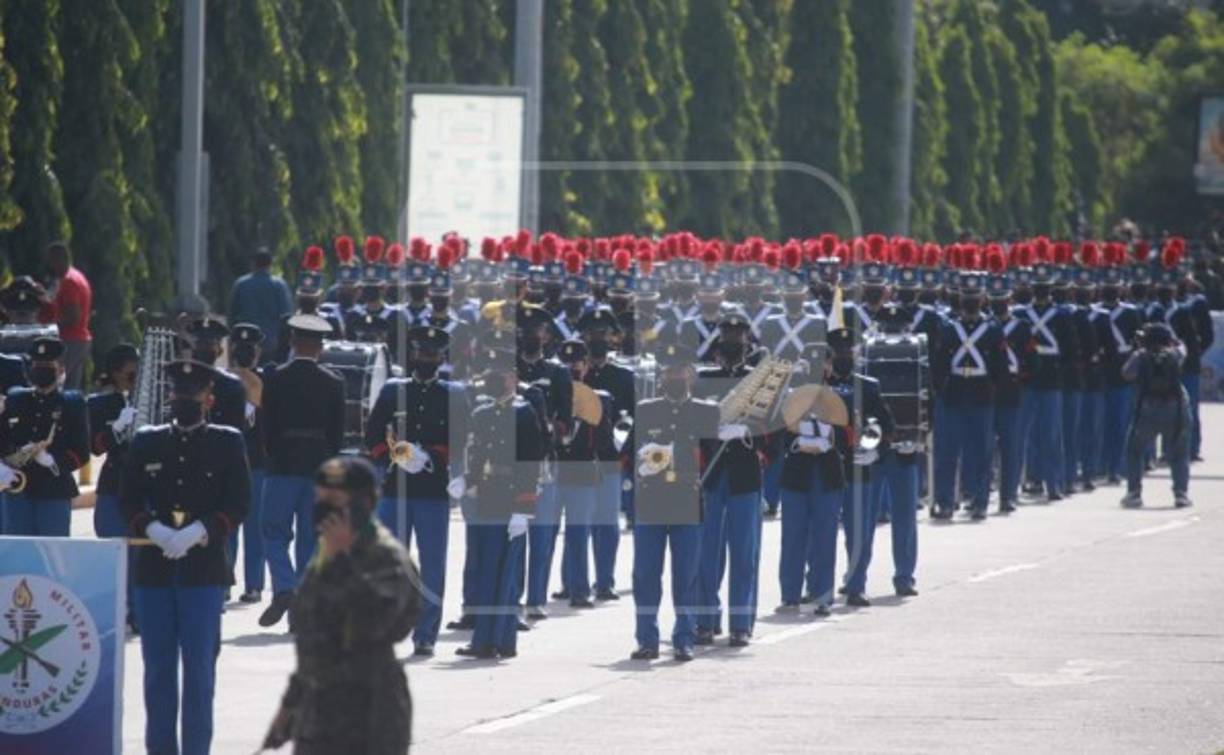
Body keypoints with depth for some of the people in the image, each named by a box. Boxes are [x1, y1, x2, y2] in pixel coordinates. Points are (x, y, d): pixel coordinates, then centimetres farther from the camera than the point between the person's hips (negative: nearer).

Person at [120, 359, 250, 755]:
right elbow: (128, 499, 7)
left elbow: (238, 503, -2)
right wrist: (154, 530, -12)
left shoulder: (228, 443, 4)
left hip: (204, 570, -2)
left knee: (199, 666, -3)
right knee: (158, 666, 5)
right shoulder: (147, 443, 10)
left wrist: (195, 533, -16)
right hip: (153, 570, 2)